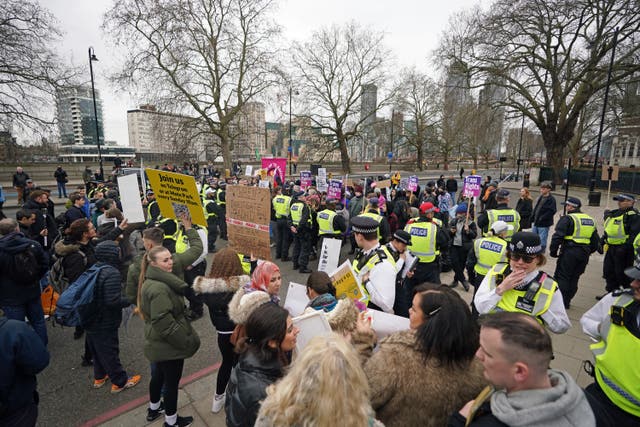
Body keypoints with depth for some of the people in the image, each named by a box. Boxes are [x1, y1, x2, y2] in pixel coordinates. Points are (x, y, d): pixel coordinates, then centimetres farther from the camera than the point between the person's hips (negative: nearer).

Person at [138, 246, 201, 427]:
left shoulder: (153, 281, 3)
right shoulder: (159, 288, -30)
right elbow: (165, 323, -30)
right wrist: (187, 342, -21)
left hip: (159, 343, 10)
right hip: (169, 344, -10)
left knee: (159, 375, 28)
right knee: (172, 381, 10)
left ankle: (154, 408, 50)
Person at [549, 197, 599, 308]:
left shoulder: (567, 219, -8)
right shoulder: (590, 220, 16)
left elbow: (557, 236, -16)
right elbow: (596, 241, 21)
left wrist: (553, 251, -7)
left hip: (569, 252, -7)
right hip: (584, 254, 7)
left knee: (562, 277, 0)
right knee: (574, 278, 15)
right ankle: (567, 301, 21)